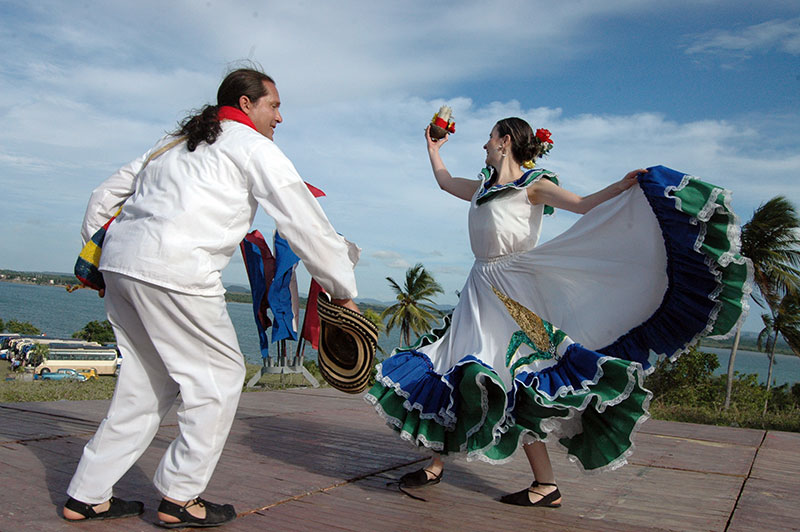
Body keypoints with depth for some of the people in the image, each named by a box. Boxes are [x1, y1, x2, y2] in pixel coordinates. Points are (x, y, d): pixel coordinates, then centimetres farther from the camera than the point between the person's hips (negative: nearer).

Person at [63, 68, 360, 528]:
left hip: (119, 263, 8)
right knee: (220, 374, 5)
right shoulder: (253, 147, 3)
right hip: (174, 272, -8)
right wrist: (343, 290, 6)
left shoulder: (176, 143, 26)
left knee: (148, 381, 17)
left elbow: (104, 198, 26)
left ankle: (88, 495, 22)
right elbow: (306, 224, 0)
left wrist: (96, 255, 30)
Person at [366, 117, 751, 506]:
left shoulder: (532, 185, 2)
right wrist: (433, 148, 47)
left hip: (514, 287, -7)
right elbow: (445, 182, 37)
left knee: (514, 379, -12)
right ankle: (436, 466, 15)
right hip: (481, 287, 7)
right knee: (456, 372, 4)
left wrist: (623, 186, -19)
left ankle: (546, 485, -4)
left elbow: (582, 205, -8)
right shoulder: (483, 186, 21)